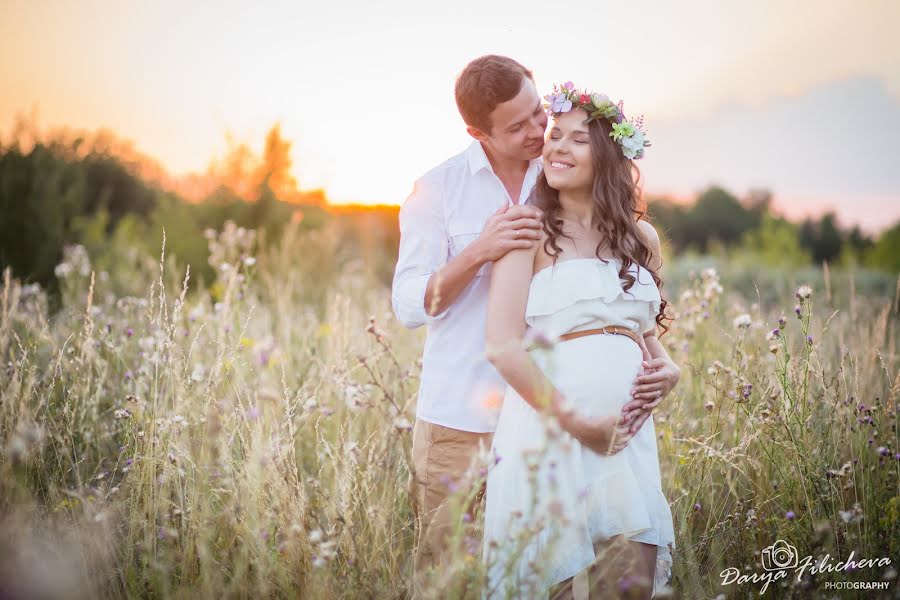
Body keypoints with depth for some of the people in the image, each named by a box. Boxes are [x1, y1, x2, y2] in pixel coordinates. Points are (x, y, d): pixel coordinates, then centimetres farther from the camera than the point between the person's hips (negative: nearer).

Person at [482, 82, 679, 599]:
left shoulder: (641, 238, 13)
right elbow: (502, 345, -11)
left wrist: (669, 371, 3)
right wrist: (577, 421, -15)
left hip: (628, 433, 5)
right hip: (549, 425, -4)